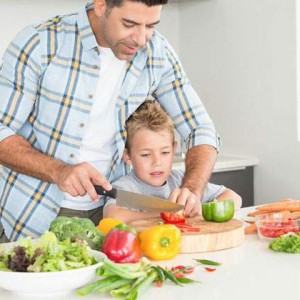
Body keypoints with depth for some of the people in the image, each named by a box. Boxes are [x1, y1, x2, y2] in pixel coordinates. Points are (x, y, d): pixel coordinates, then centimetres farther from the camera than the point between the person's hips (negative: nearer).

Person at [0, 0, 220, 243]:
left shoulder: (158, 54, -5)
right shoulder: (39, 43, -16)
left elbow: (201, 129, 0)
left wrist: (192, 191, -19)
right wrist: (58, 171, -30)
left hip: (104, 211, 5)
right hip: (32, 216, -5)